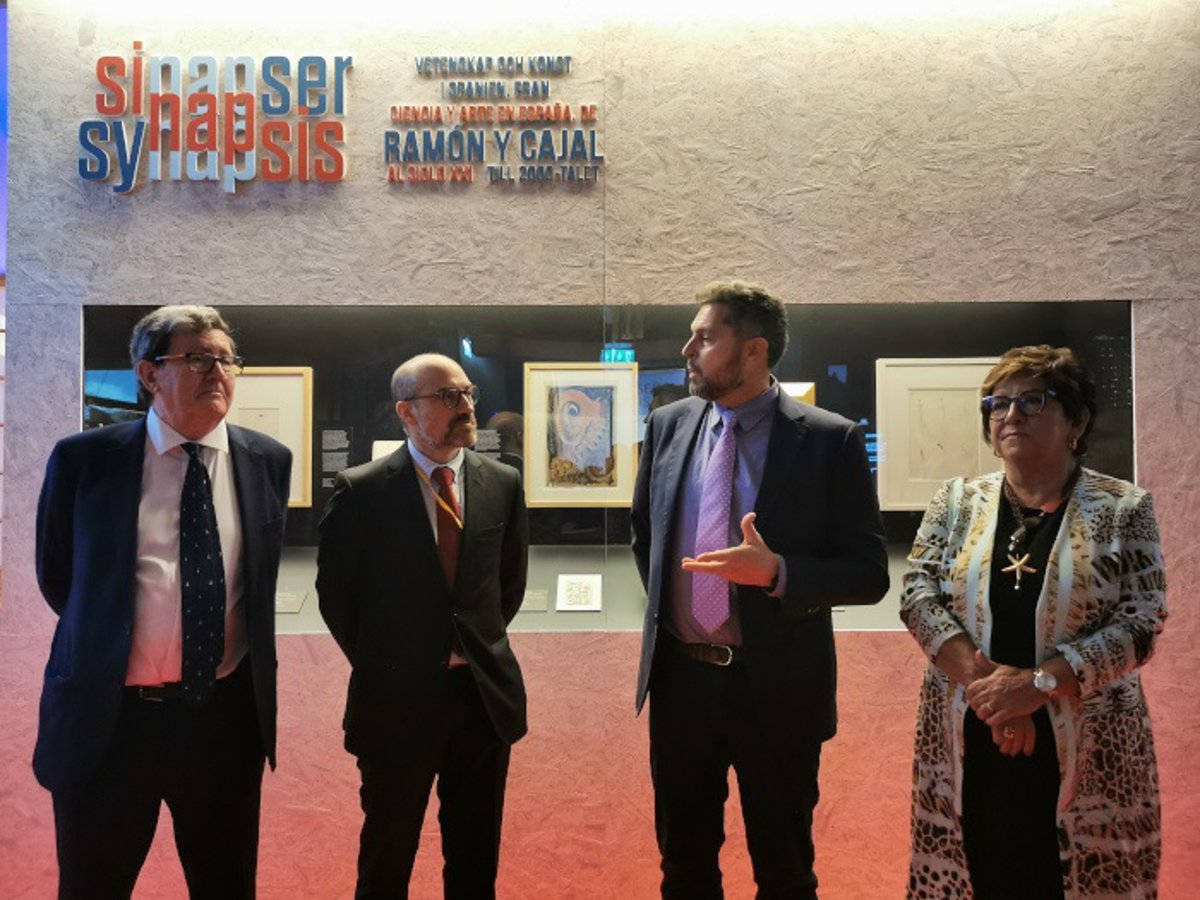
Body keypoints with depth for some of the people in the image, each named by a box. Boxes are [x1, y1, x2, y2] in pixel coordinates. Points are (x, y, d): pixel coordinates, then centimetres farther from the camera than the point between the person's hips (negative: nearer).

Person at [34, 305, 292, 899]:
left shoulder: (268, 460, -1)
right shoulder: (84, 459, -7)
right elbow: (56, 577, 7)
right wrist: (109, 638, 11)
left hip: (228, 714, 2)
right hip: (106, 716, -1)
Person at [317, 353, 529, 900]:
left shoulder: (503, 484, 0)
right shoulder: (362, 490, -10)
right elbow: (334, 590, -1)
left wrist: (477, 646, 8)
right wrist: (380, 665, 2)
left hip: (486, 694, 3)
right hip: (398, 698, -2)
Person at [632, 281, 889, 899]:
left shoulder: (829, 440, -12)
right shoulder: (668, 426, 2)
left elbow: (869, 574, -11)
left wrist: (778, 572, -25)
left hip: (776, 686, -3)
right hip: (678, 676, 4)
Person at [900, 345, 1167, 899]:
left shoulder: (1123, 509, -2)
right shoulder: (956, 502, 4)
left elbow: (1140, 624, -8)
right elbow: (917, 594, -4)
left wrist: (1037, 683, -19)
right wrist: (984, 685, -16)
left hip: (1084, 752, -1)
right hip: (967, 748, 2)